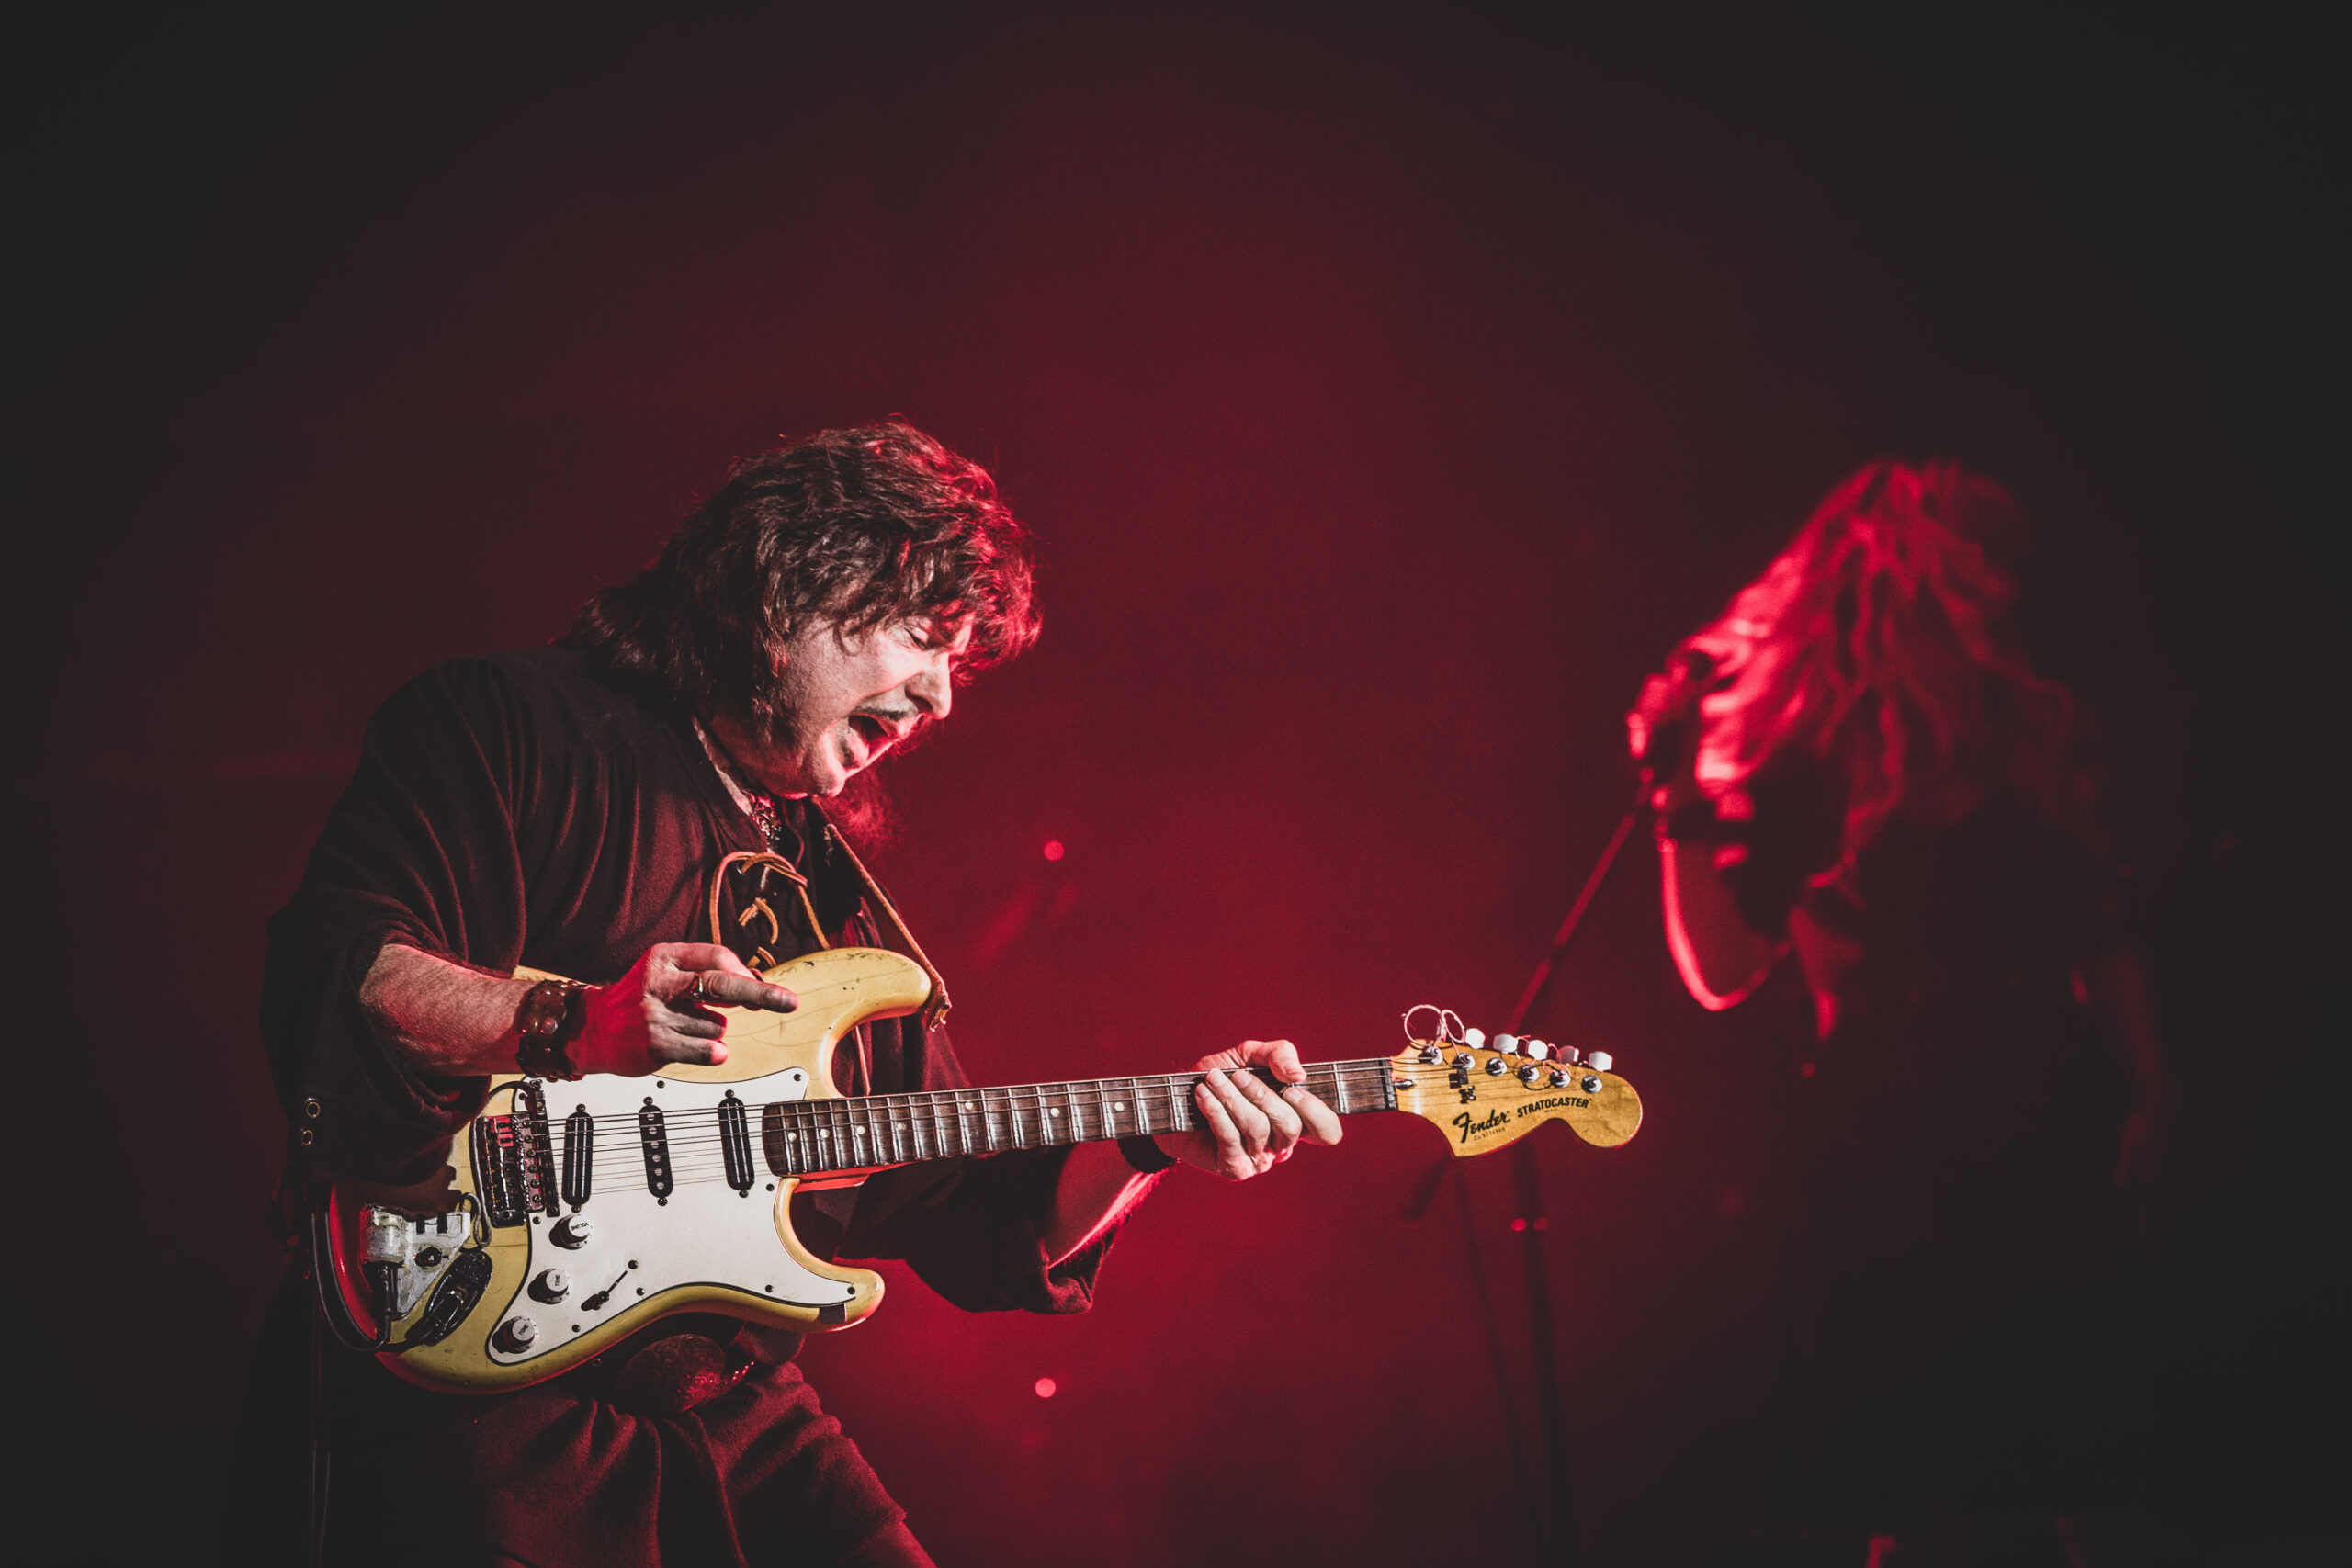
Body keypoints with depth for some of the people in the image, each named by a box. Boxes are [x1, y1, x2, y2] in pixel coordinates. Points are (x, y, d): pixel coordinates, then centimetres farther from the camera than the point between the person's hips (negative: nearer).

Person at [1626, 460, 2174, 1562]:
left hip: (2052, 1119, 4)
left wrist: (2144, 1083, 5)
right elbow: (1722, 973, -11)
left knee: (2048, 1470, 7)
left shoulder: (2022, 726, 7)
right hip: (1892, 1143, -4)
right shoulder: (1796, 756, -5)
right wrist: (1685, 808, -21)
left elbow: (2096, 922, 13)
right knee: (1908, 1479, 0)